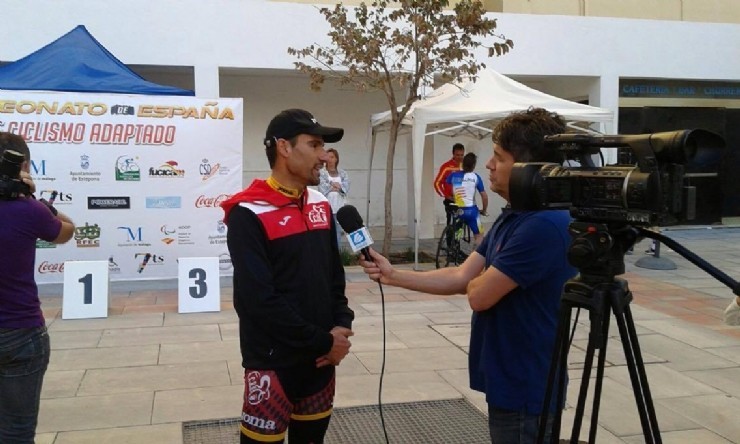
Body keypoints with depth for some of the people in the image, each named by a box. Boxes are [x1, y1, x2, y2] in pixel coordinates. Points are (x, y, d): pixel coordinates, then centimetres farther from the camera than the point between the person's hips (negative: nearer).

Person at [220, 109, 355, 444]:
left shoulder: (321, 205, 7)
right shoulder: (249, 215, -15)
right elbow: (259, 301, -21)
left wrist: (341, 327, -4)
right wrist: (324, 342, -16)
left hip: (320, 360, 6)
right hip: (273, 362, -6)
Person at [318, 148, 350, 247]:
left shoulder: (343, 173, 12)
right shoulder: (322, 173, 3)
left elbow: (346, 188, -1)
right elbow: (323, 189, -9)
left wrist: (332, 185, -10)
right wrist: (338, 186, -4)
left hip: (339, 207, 3)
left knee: (338, 231, 6)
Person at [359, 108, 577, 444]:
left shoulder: (544, 225, -25)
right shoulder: (512, 217, 9)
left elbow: (479, 294, -23)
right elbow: (460, 278, 7)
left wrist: (477, 279, 0)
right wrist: (392, 275, 2)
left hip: (525, 389, -9)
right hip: (508, 383, 9)